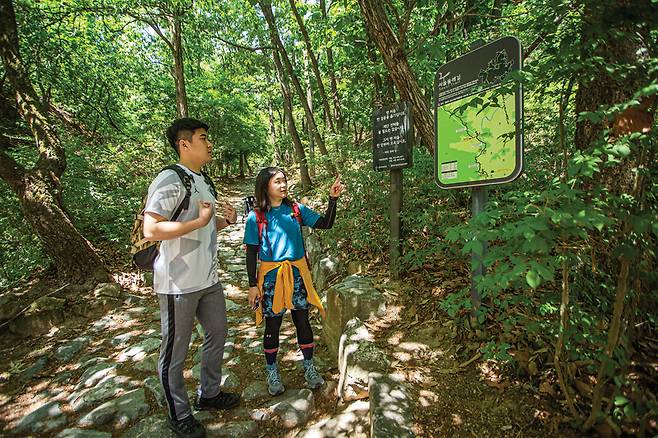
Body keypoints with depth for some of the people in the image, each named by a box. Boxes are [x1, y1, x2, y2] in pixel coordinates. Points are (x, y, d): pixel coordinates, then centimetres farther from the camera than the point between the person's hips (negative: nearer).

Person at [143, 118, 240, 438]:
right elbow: (150, 230, -25)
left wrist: (225, 221, 3)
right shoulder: (170, 180, -17)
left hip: (208, 279, 9)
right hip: (178, 283, -9)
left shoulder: (204, 181, 12)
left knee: (217, 334, 21)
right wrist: (200, 221, -25)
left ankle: (209, 394, 42)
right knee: (175, 352, 8)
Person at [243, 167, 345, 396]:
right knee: (273, 325, 11)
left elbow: (325, 224, -6)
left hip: (297, 274, 2)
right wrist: (253, 285, -6)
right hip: (271, 276, -2)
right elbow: (251, 252, -5)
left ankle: (309, 367, 32)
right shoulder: (256, 217, -7)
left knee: (303, 321, 11)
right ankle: (272, 371, 33)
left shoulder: (297, 210, 0)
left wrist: (333, 198, -18)